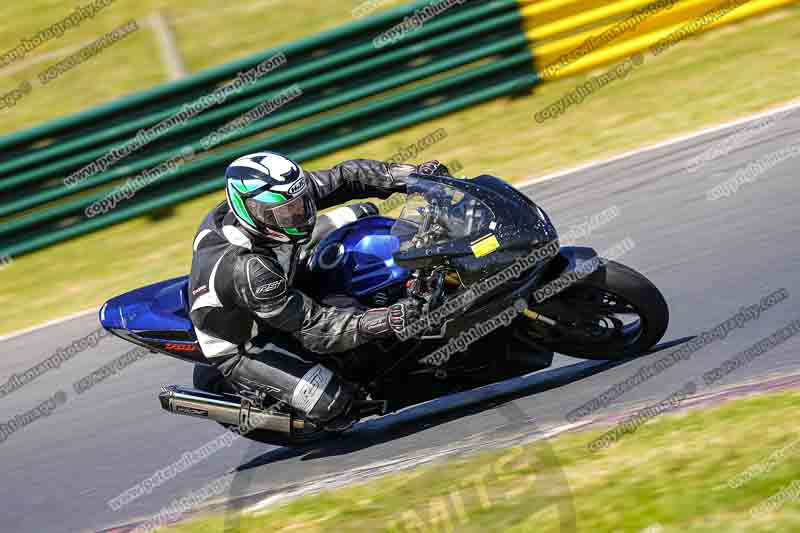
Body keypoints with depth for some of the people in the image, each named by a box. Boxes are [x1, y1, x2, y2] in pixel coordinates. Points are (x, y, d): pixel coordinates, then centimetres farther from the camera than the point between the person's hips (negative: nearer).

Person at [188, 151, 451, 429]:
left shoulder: (280, 196, -24)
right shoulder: (246, 270, -44)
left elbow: (344, 177, -15)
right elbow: (313, 327, -37)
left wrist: (413, 174, -26)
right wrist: (382, 321, -47)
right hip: (240, 346, -8)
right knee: (332, 401, -21)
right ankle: (256, 394, 4)